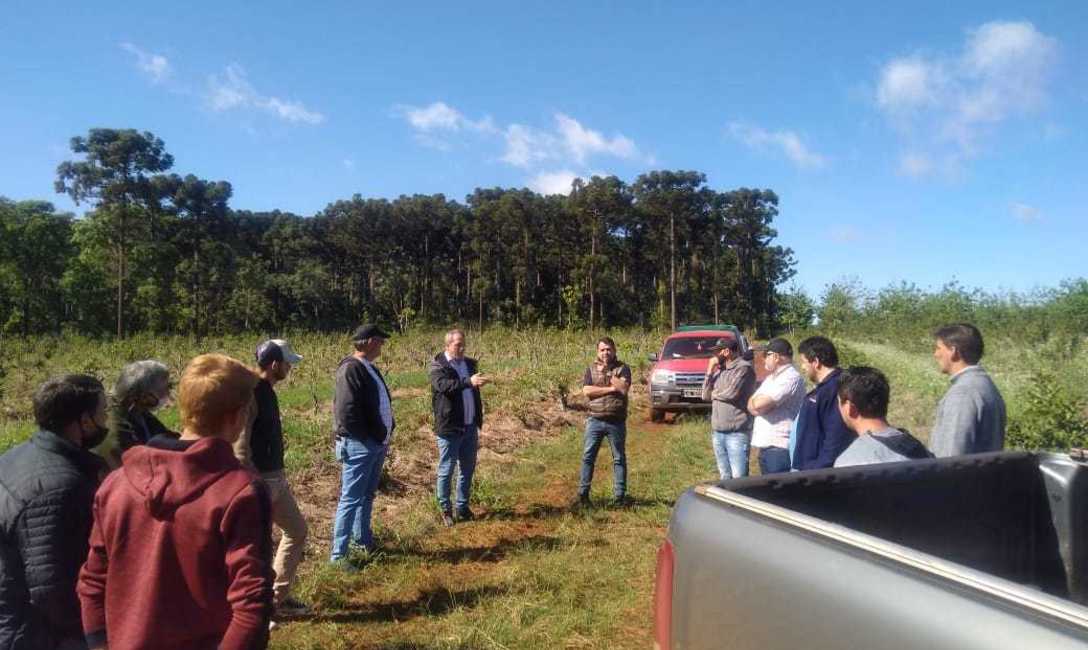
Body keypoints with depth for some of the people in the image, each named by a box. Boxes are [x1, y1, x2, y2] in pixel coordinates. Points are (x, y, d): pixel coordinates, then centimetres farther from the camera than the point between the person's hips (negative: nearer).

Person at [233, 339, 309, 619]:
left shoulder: (267, 391, 10)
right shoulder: (250, 394, -20)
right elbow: (240, 448, -23)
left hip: (276, 478, 10)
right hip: (259, 481, -10)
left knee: (297, 529, 18)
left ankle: (278, 597, 28)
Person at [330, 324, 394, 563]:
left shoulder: (369, 368, 13)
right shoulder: (350, 369, -17)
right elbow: (346, 411, -24)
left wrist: (387, 432, 11)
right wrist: (366, 438, -16)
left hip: (377, 443, 9)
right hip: (359, 445, -9)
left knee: (367, 496, 20)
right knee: (351, 499, -3)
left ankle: (363, 540, 34)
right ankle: (339, 554, 4)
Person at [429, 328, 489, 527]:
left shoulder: (470, 363, 10)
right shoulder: (437, 366, -9)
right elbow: (443, 385, -30)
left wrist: (479, 420, 16)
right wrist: (469, 381, -42)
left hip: (470, 427, 6)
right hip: (449, 428, -6)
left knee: (468, 469, 13)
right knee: (446, 470, 4)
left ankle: (462, 506, 27)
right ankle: (445, 509, 17)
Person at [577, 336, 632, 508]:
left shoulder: (622, 368, 3)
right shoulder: (591, 369, 8)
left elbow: (623, 389, -15)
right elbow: (587, 391, -8)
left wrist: (605, 373, -9)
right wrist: (610, 388, -13)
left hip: (617, 421, -1)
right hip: (595, 420, 1)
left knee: (619, 458, 5)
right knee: (588, 457, 2)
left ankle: (619, 496, 13)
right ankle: (583, 494, 10)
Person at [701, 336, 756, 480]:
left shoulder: (744, 368, -9)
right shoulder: (719, 370, 13)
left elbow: (732, 392, -21)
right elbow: (705, 396, 11)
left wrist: (715, 393, 0)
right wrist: (710, 370, 4)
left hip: (737, 433, -7)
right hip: (717, 432, 7)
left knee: (739, 477, -6)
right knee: (724, 476, 12)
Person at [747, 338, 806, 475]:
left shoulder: (791, 377, -13)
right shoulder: (772, 377, 18)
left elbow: (759, 404, -22)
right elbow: (752, 404, 14)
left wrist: (753, 402, 1)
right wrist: (758, 406, -9)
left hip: (779, 448, -9)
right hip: (765, 446, 9)